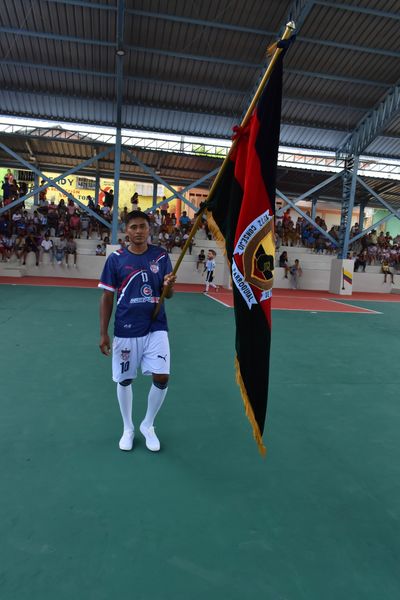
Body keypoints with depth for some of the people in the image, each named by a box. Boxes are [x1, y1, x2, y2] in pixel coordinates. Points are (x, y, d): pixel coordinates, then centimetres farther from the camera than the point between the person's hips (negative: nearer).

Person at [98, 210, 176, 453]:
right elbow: (107, 297, 1)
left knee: (162, 378, -5)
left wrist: (169, 285, -20)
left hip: (156, 328, 1)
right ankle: (128, 428, 34)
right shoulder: (116, 258, -3)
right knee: (124, 380, 10)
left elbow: (168, 294, 5)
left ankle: (148, 425, 22)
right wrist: (103, 333, -3)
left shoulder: (161, 255, 1)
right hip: (125, 331, 0)